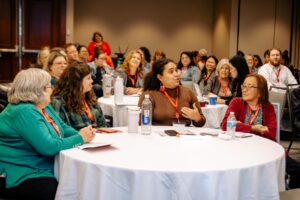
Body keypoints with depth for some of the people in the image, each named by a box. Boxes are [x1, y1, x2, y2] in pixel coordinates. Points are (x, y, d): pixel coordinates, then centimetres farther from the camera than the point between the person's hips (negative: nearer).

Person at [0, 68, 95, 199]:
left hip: (43, 168, 9)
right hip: (18, 175, -9)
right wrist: (80, 138, -16)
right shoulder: (24, 112, -23)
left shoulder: (44, 106, 8)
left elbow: (62, 127, 14)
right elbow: (49, 147, -27)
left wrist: (79, 134, -8)